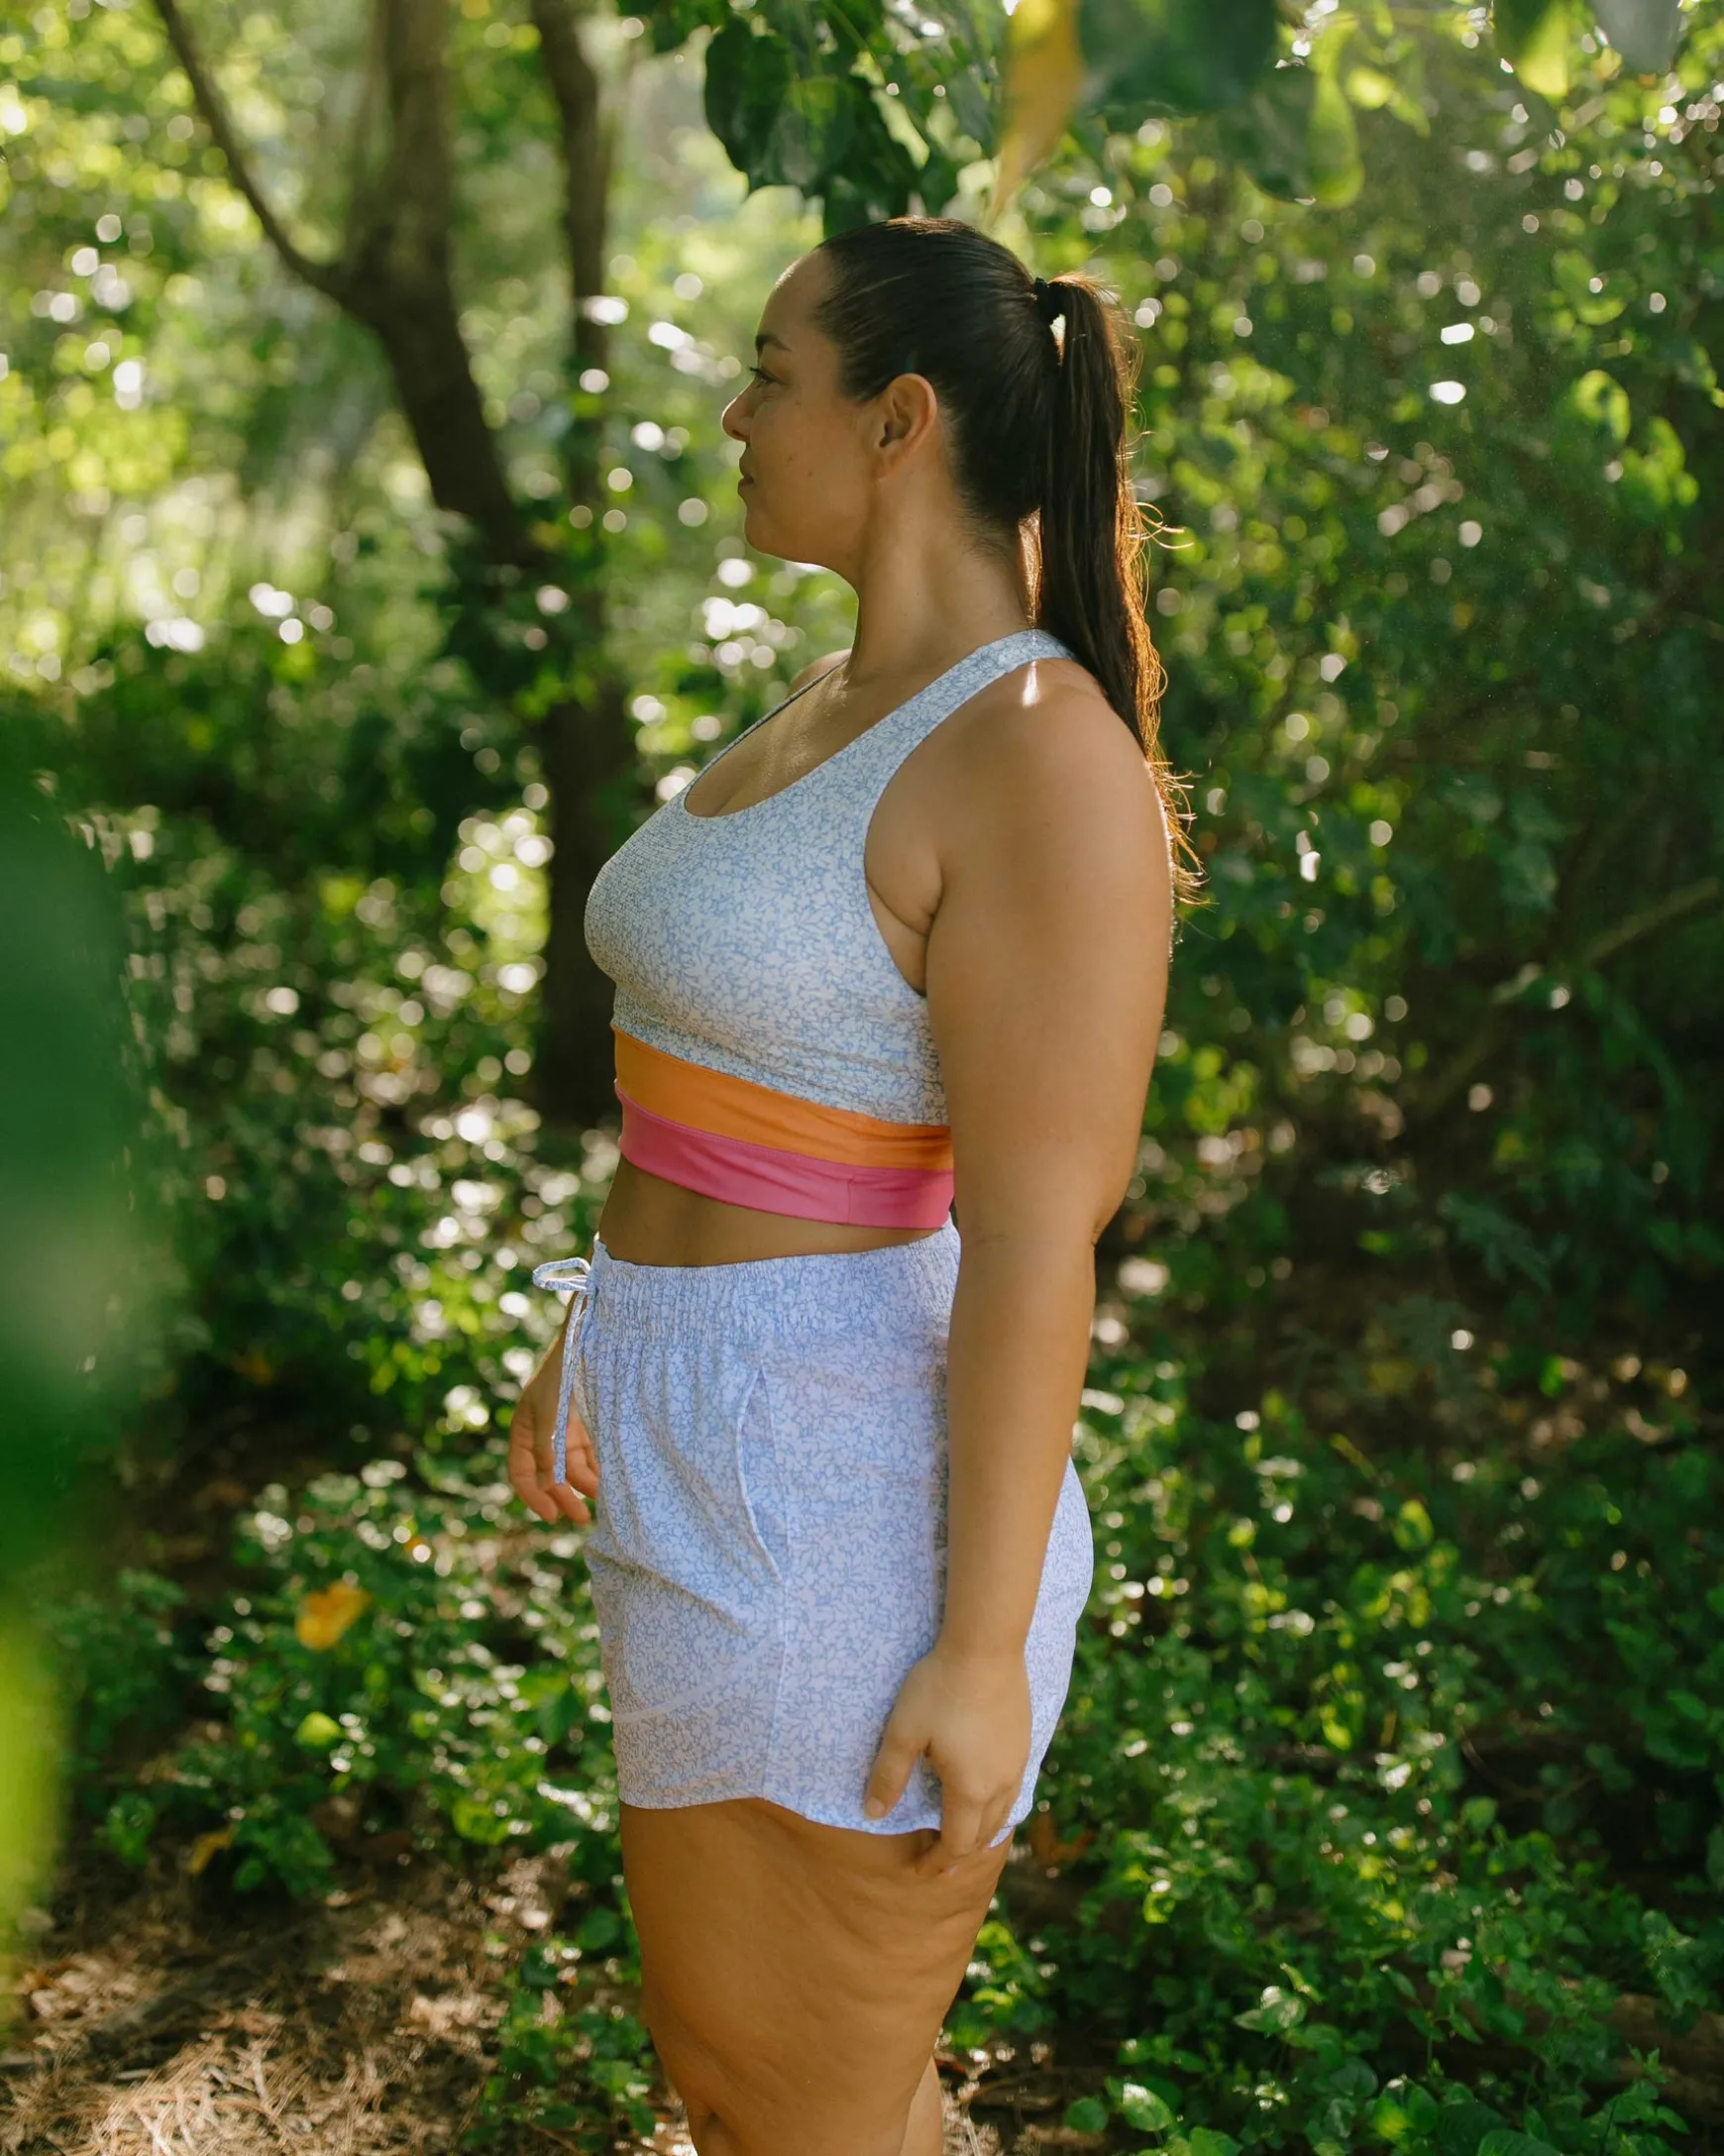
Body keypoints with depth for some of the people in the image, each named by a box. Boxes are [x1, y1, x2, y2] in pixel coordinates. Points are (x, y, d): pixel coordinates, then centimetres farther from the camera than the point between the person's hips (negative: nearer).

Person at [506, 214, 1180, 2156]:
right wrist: (596, 1331, 22)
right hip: (716, 1462, 10)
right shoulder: (835, 708, 9)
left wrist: (983, 1651, -18)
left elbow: (1040, 1234, -21)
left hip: (846, 1515, -10)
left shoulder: (1047, 758, -21)